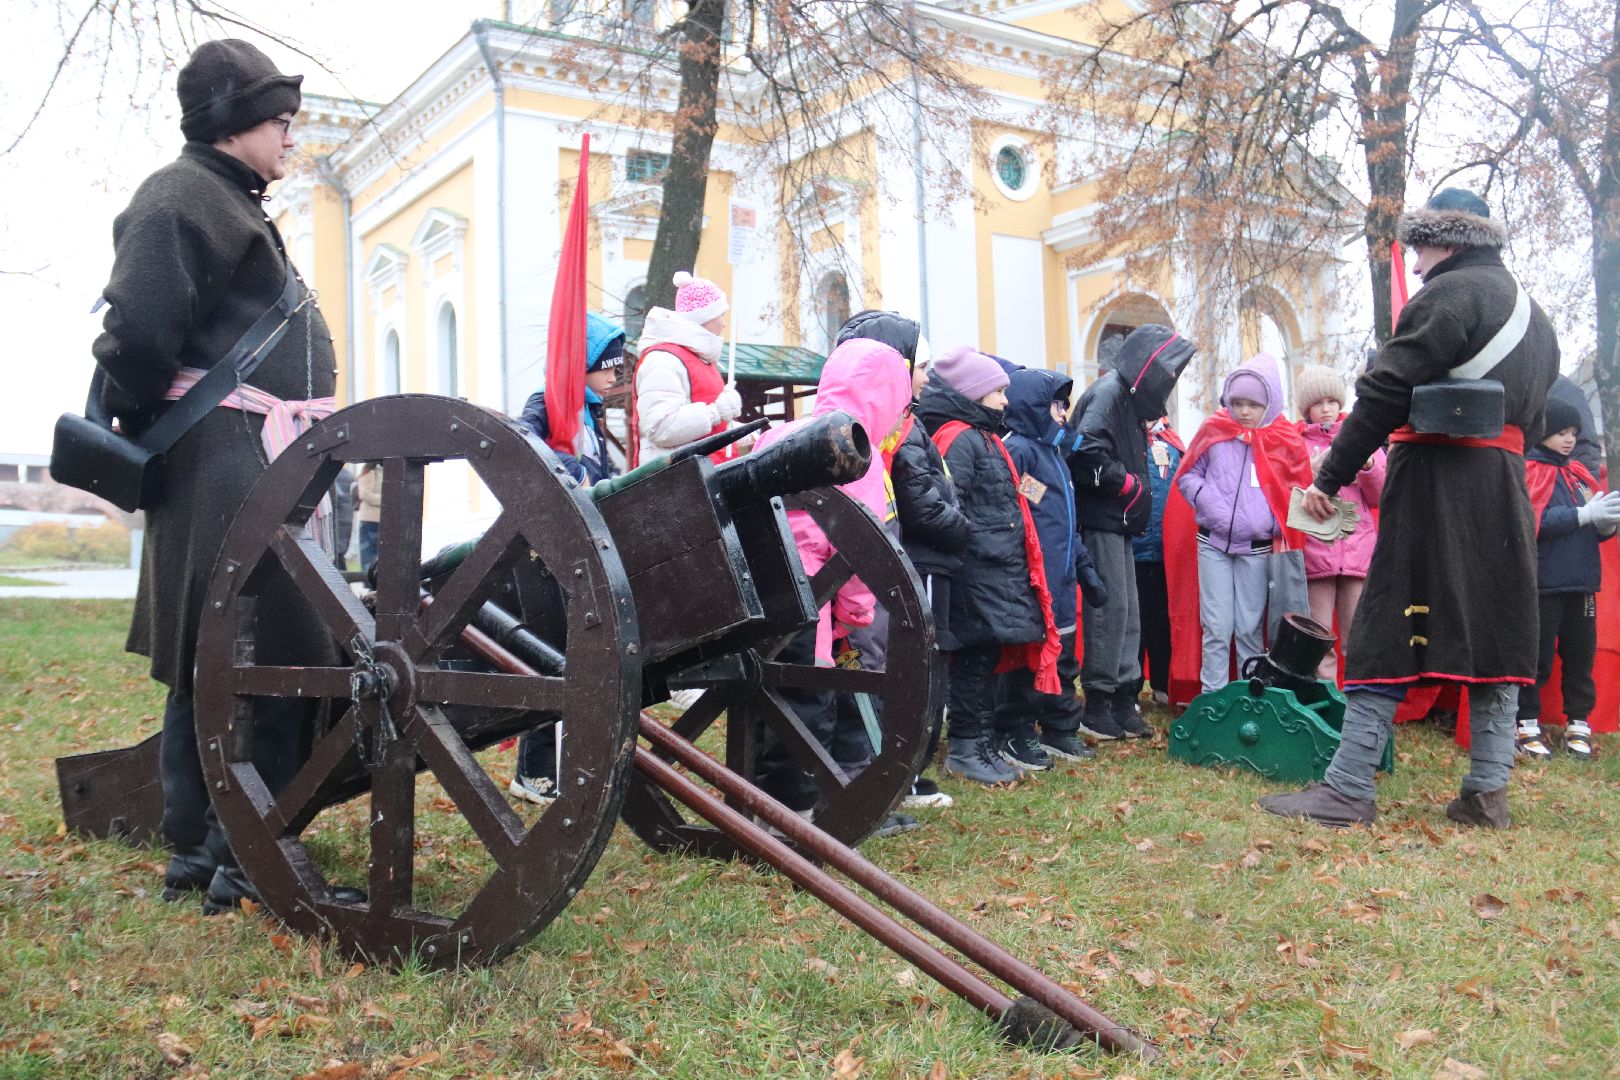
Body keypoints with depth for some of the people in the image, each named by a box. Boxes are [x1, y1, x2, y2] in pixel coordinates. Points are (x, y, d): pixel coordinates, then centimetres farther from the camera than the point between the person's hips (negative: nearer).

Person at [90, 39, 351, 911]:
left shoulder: (232, 203, 22)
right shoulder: (181, 197, -8)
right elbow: (137, 332, -18)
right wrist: (144, 432, -5)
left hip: (257, 467, 10)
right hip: (225, 464, -10)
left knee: (209, 659, 13)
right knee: (269, 657, -8)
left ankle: (194, 850, 22)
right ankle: (246, 862, -1)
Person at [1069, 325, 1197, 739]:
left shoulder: (1130, 398, 19)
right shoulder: (1108, 393, -13)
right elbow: (1088, 454, -26)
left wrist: (1137, 483, 6)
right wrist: (1130, 484, -14)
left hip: (1118, 522, 10)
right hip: (1100, 520, -10)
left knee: (1127, 610, 11)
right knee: (1109, 606, -8)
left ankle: (1123, 700, 18)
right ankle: (1097, 706, 0)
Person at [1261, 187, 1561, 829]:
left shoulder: (1449, 294, -8)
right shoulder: (1533, 313, 21)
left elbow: (1385, 395, -15)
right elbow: (1532, 419, 24)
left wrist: (1330, 478, -13)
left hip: (1436, 483, -8)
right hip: (1507, 488, 9)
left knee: (1387, 630, -7)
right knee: (1496, 628, 10)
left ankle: (1348, 789, -7)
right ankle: (1487, 792, 13)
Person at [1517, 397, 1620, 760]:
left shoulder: (1578, 473, 16)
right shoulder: (1527, 472, -4)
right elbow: (1533, 521, -16)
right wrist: (1584, 514, -21)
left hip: (1581, 582, 6)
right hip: (1543, 583, -6)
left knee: (1580, 655, 9)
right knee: (1537, 657, -1)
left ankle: (1578, 724, 19)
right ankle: (1527, 726, 7)